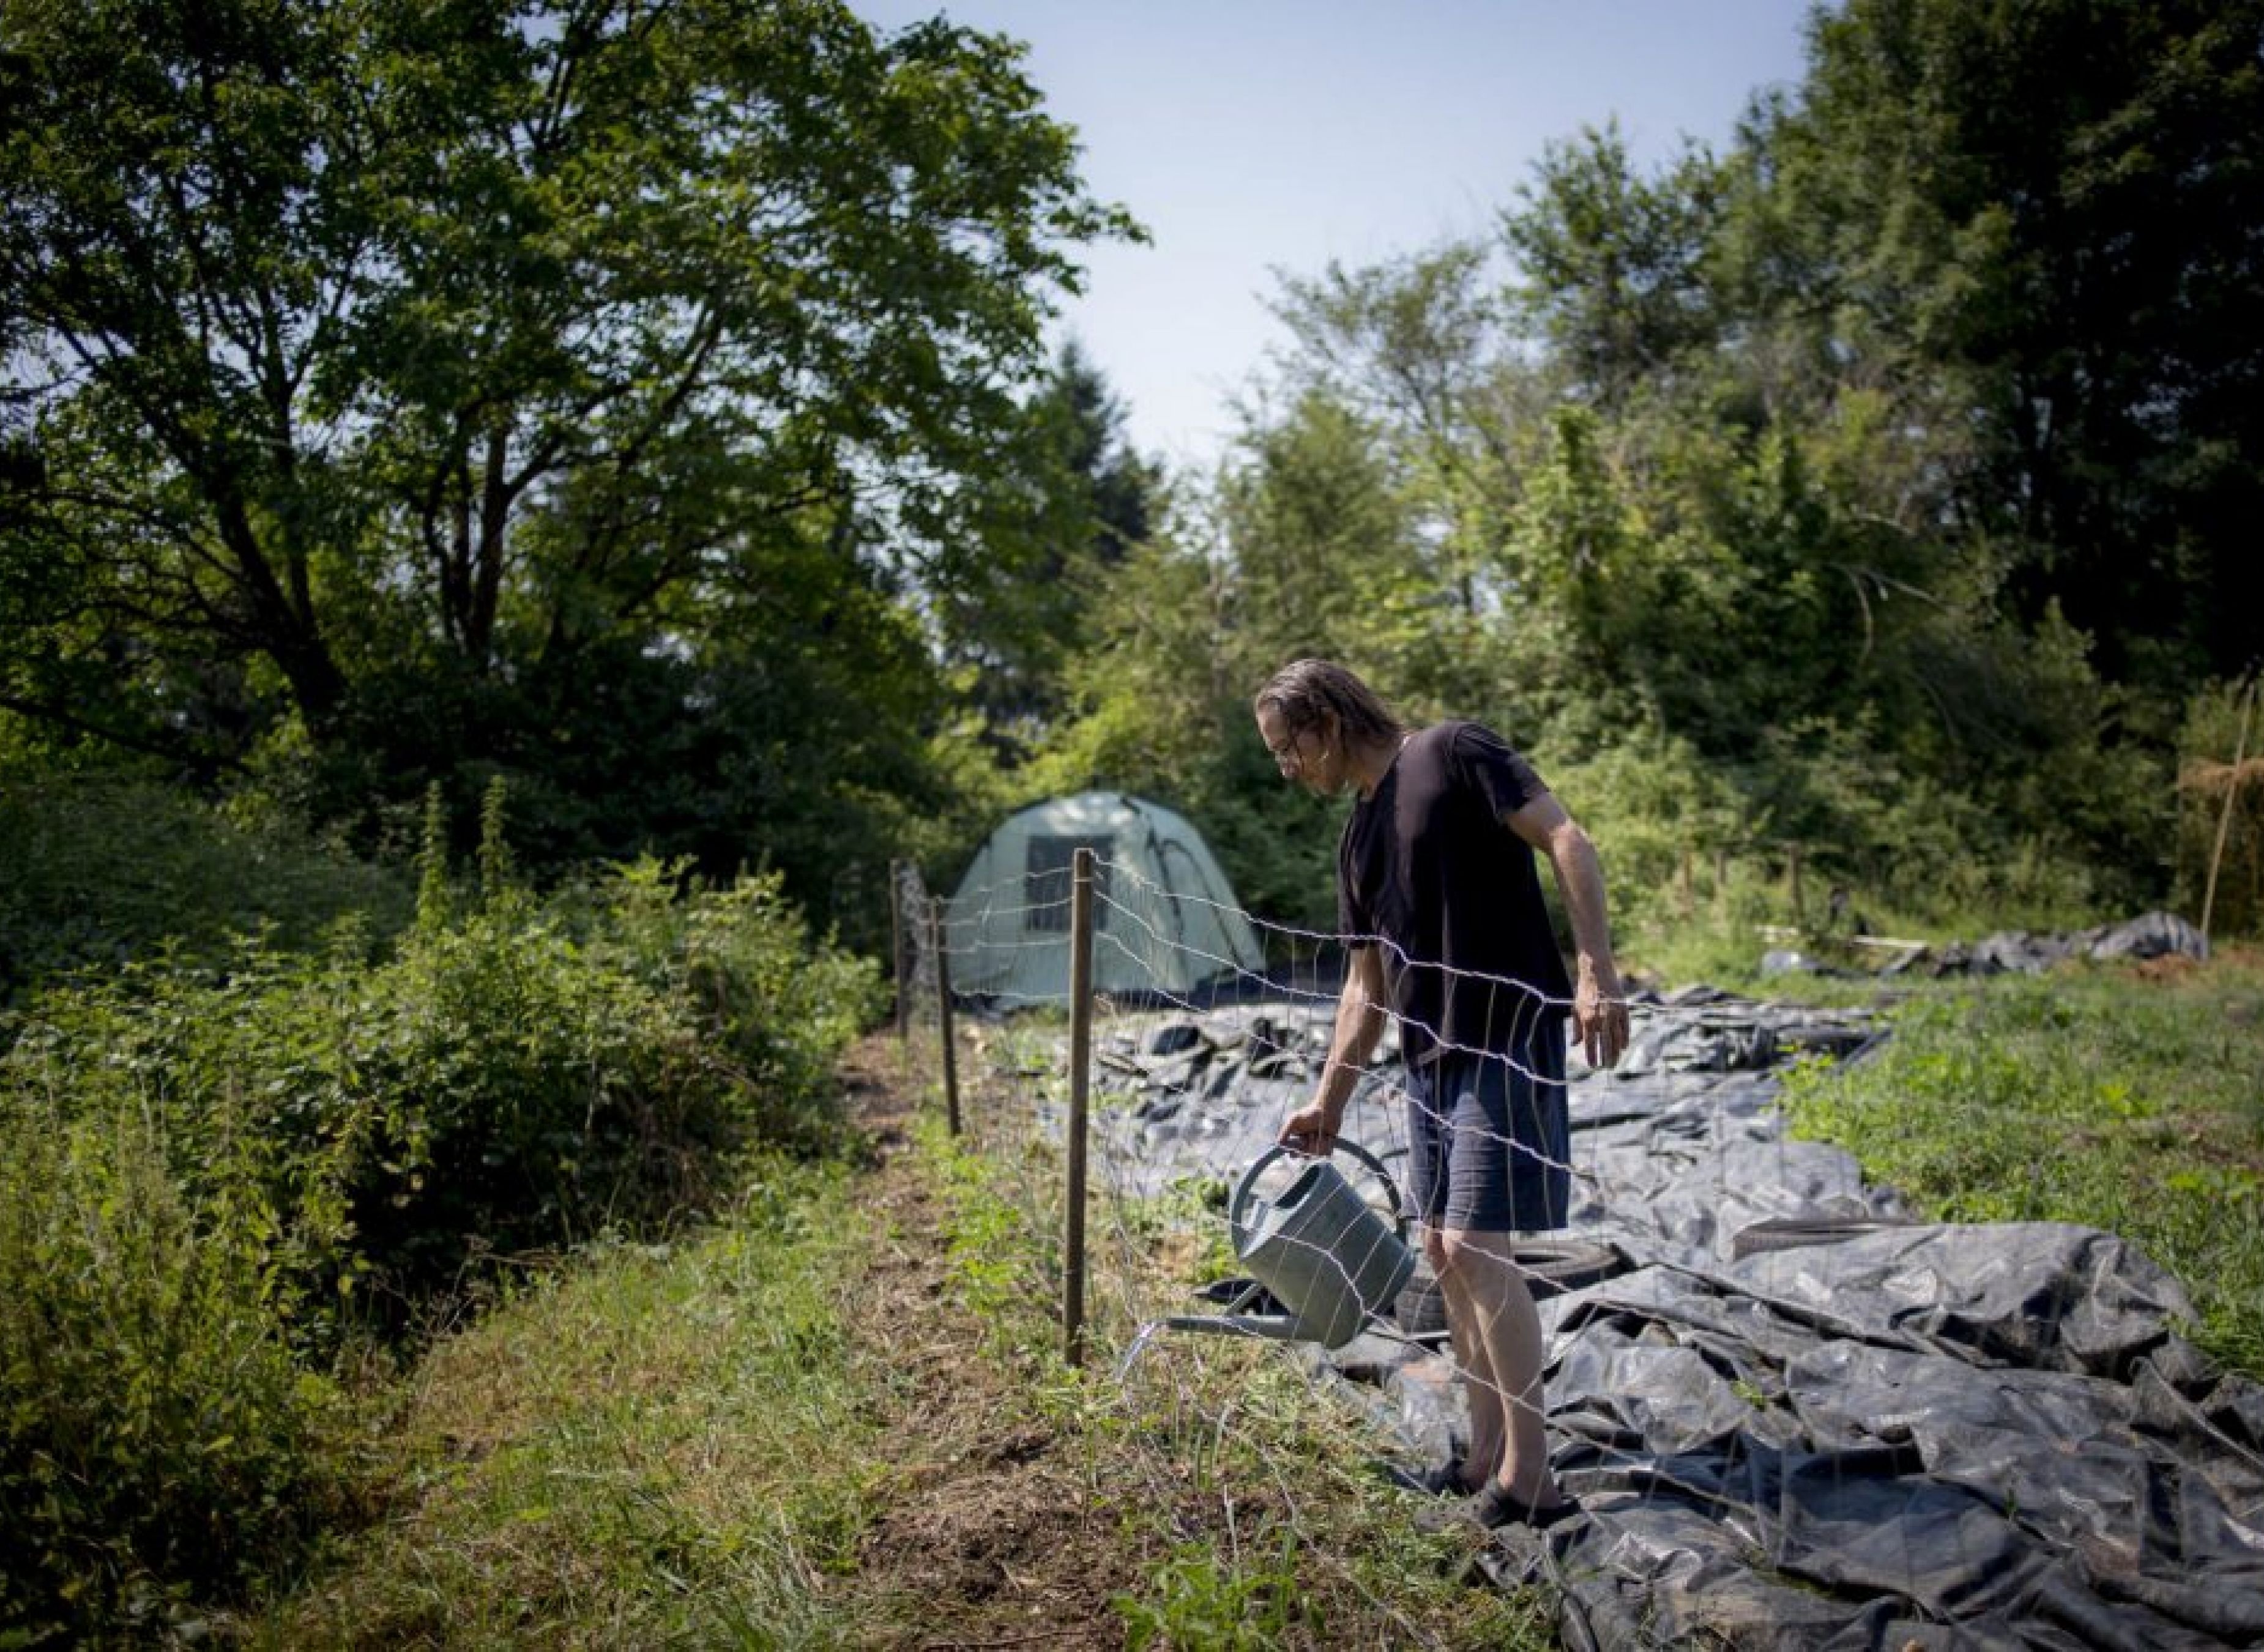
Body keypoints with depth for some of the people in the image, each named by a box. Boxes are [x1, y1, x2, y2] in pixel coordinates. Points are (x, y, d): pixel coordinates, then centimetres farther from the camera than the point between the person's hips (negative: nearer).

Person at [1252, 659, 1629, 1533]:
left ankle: (1529, 1480, 2)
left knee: (1476, 1249, -10)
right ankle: (1486, 1455, 23)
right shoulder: (1359, 836, 15)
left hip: (1507, 1040, -8)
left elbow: (1567, 842, -13)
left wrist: (1596, 971, -23)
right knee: (1443, 1251, 10)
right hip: (1432, 1057, 8)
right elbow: (1367, 982, 18)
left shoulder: (1452, 753, -6)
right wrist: (1328, 1100, 19)